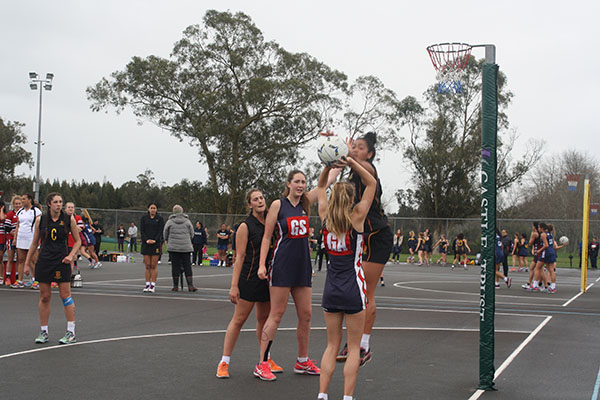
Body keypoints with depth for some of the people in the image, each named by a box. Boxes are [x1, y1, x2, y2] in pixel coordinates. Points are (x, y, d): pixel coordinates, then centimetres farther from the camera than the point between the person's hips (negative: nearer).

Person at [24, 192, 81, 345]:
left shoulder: (69, 219, -1)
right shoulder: (40, 219, 3)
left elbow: (77, 241, 7)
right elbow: (34, 242, 11)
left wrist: (71, 255, -8)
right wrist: (27, 262, 10)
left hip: (62, 261, -2)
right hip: (44, 261, 2)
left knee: (65, 296, -3)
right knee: (44, 297, 5)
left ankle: (71, 332, 4)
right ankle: (43, 332, 15)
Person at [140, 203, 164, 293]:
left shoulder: (160, 219, 4)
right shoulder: (144, 218, 9)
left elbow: (161, 231, -2)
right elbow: (141, 230, 2)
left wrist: (155, 240, -16)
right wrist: (146, 240, -13)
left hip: (156, 244, -2)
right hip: (146, 244, 2)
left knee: (154, 266, -3)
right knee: (147, 266, 2)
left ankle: (153, 285, 1)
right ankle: (147, 285, 7)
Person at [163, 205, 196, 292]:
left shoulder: (170, 222, 0)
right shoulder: (187, 221, 3)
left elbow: (165, 234, 7)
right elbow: (192, 234, 8)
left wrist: (168, 241, 26)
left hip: (173, 247, -1)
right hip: (186, 247, 1)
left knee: (175, 266, 4)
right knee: (187, 266, 3)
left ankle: (175, 286, 5)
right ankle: (190, 285, -2)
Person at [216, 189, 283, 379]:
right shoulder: (245, 226, -7)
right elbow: (240, 256, -10)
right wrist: (234, 285, -14)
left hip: (267, 278, 6)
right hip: (249, 278, -6)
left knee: (264, 319, 14)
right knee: (239, 319, -3)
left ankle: (265, 359, 25)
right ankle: (224, 362, 3)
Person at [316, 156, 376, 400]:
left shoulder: (325, 217, 0)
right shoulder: (356, 217, -9)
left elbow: (321, 187, 16)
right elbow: (372, 183, 0)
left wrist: (329, 166, 3)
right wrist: (351, 163, -6)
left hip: (331, 289, 4)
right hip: (353, 289, -4)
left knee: (332, 345, 12)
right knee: (353, 347, 4)